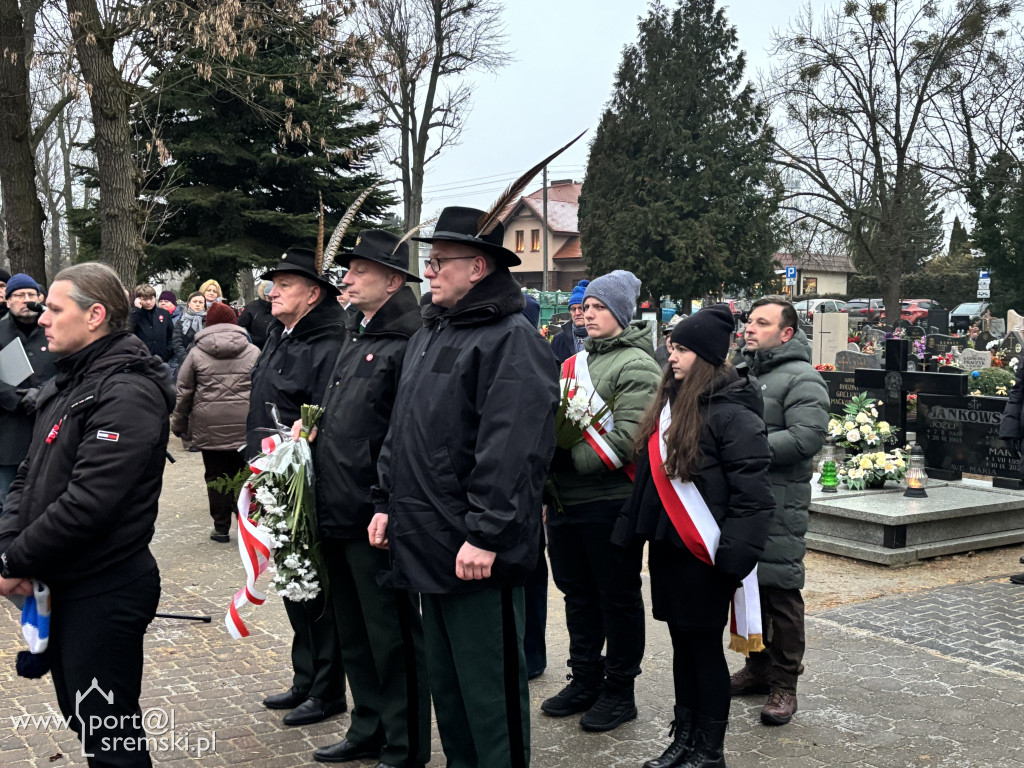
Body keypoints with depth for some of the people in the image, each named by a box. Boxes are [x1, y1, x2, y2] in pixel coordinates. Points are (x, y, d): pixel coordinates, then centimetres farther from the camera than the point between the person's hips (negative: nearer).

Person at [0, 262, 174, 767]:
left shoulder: (127, 394, -20)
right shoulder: (66, 384, 11)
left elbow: (87, 503, -26)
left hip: (105, 590, -9)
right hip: (63, 586, 9)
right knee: (79, 713, 22)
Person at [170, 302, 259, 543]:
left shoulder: (196, 353, 4)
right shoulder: (253, 352, 6)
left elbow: (183, 393, 5)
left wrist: (179, 424, 14)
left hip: (210, 428, -1)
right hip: (245, 426, 1)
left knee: (216, 476, 7)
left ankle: (221, 528, 11)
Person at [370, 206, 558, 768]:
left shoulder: (511, 340, -14)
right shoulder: (429, 334, 16)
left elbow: (512, 448, -22)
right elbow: (401, 430, 21)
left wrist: (486, 535, -24)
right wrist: (388, 502, 17)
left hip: (478, 552, -9)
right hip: (428, 543, 9)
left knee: (489, 686, 1)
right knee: (444, 678, 20)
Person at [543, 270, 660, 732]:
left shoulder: (635, 365, -10)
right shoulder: (575, 362, 15)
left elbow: (629, 436, -20)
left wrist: (571, 459, -20)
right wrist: (548, 461, 2)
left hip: (609, 502, -8)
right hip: (565, 501, 8)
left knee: (618, 597, 6)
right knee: (578, 594, 17)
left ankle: (620, 690, 18)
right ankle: (585, 680, 31)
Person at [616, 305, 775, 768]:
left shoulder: (731, 413, -16)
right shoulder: (671, 403, 10)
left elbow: (753, 495, -19)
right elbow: (649, 476, 17)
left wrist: (735, 557, -22)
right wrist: (632, 529, 13)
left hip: (704, 555, -8)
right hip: (667, 548, 8)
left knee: (705, 646, 4)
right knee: (681, 643, 16)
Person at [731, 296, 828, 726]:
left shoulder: (801, 379, -8)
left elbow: (807, 437, -21)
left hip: (778, 501, -8)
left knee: (780, 589, -3)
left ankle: (784, 683, 7)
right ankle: (758, 667, 30)